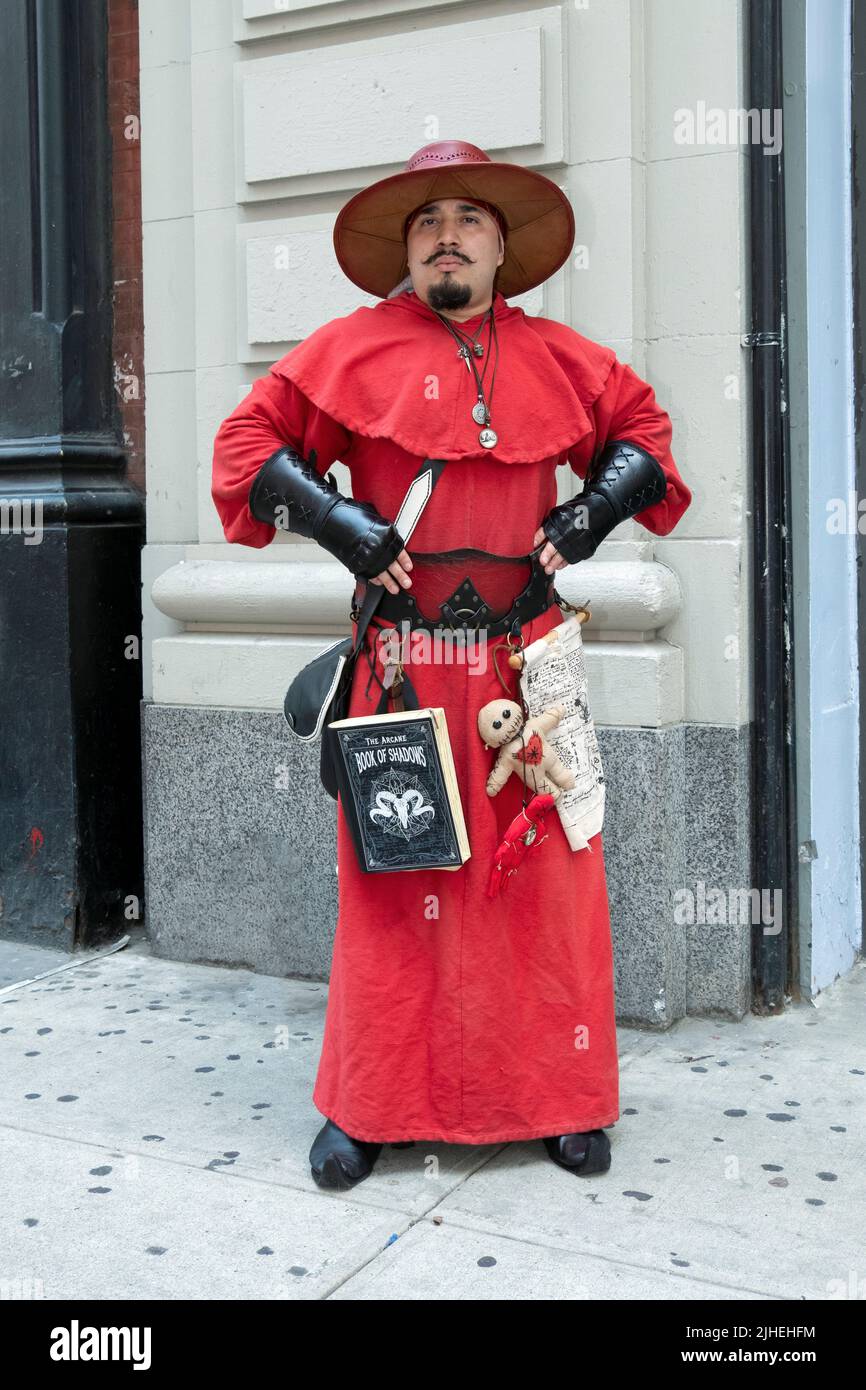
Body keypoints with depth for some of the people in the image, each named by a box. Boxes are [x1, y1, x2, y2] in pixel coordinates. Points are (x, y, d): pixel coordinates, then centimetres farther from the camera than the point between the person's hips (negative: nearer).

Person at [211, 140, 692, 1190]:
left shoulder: (556, 357, 12)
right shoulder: (355, 347, 5)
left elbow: (644, 424, 23)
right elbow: (250, 437, 7)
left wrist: (593, 512, 6)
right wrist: (336, 522, -6)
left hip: (526, 657, 2)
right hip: (403, 657, -2)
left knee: (546, 869, 4)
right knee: (390, 873, 1)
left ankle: (566, 1099, 18)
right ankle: (367, 1105, 15)